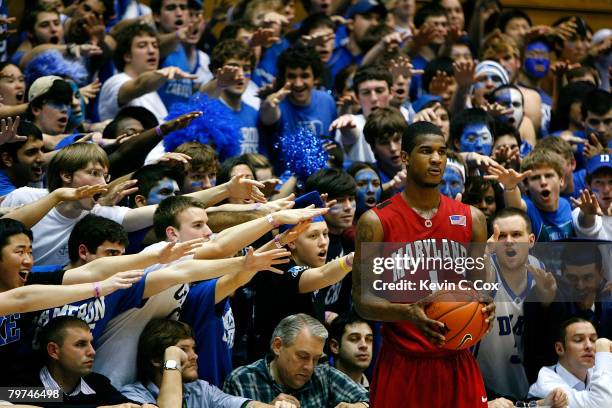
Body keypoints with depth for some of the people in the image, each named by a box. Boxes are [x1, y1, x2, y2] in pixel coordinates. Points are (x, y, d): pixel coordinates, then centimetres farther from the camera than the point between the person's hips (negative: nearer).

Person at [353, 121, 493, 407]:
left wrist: (485, 306, -12)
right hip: (401, 365, -3)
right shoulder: (376, 222, -4)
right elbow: (363, 300, -6)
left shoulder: (471, 219, 6)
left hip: (456, 362, 3)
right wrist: (408, 313, -25)